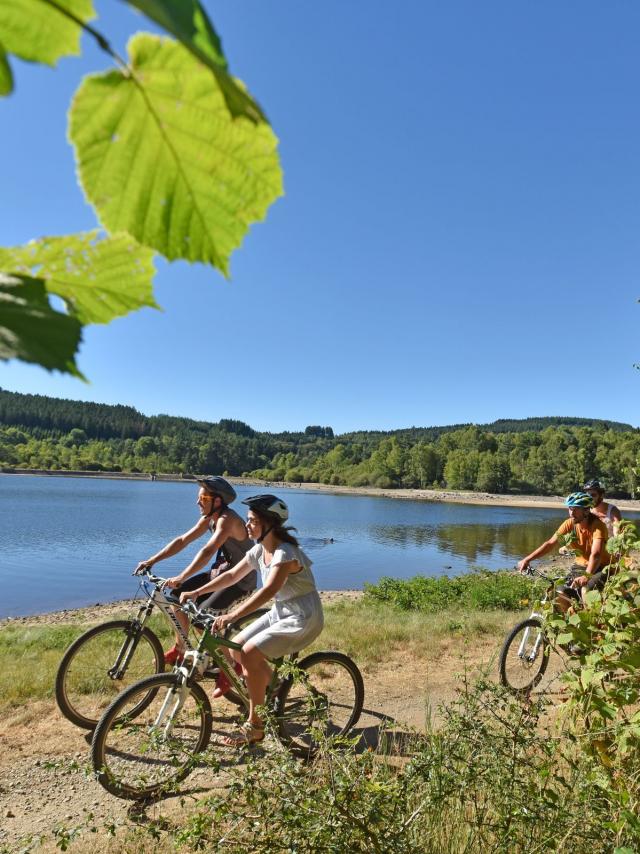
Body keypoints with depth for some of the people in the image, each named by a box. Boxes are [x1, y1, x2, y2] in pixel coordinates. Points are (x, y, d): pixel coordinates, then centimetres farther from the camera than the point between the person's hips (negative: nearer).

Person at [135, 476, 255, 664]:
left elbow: (207, 551, -37)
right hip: (220, 573, 9)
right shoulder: (209, 518, 2)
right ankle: (179, 650, 18)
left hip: (240, 579, -9)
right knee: (177, 595, 2)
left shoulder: (227, 519, -26)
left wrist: (181, 578, -43)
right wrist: (151, 561, -3)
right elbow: (182, 540, 3)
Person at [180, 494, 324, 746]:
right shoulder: (259, 550, 2)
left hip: (303, 618, -9)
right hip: (281, 612, 9)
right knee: (236, 647, 3)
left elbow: (268, 590, -37)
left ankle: (255, 726, -2)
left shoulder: (285, 553, -25)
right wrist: (196, 592, -1)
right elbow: (232, 575, 8)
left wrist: (231, 616, -46)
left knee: (249, 654, -18)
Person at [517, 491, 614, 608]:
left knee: (586, 591, -31)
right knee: (561, 598, -10)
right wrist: (527, 559, -19)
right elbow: (550, 543, -9)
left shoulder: (597, 525, -24)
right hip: (581, 566, 5)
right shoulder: (570, 524, -9)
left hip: (601, 568, -5)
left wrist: (586, 576, -51)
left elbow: (596, 554, -36)